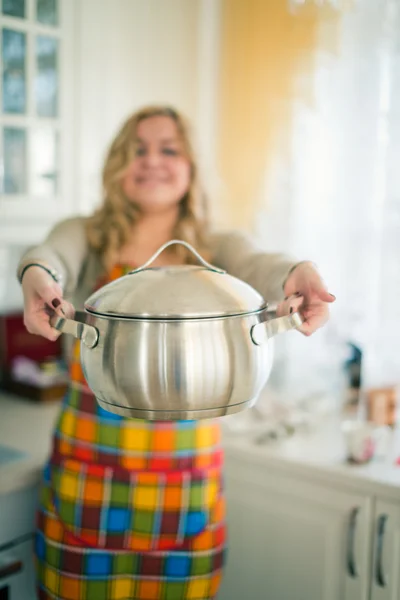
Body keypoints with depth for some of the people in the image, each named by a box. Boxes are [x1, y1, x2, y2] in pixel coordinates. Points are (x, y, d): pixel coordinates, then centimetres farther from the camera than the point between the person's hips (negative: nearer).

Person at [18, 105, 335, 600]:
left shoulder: (218, 250, 4)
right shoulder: (85, 237, 2)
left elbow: (256, 266, -17)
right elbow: (52, 257, -19)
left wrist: (295, 275, -40)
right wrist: (37, 277, -43)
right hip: (88, 469, 0)